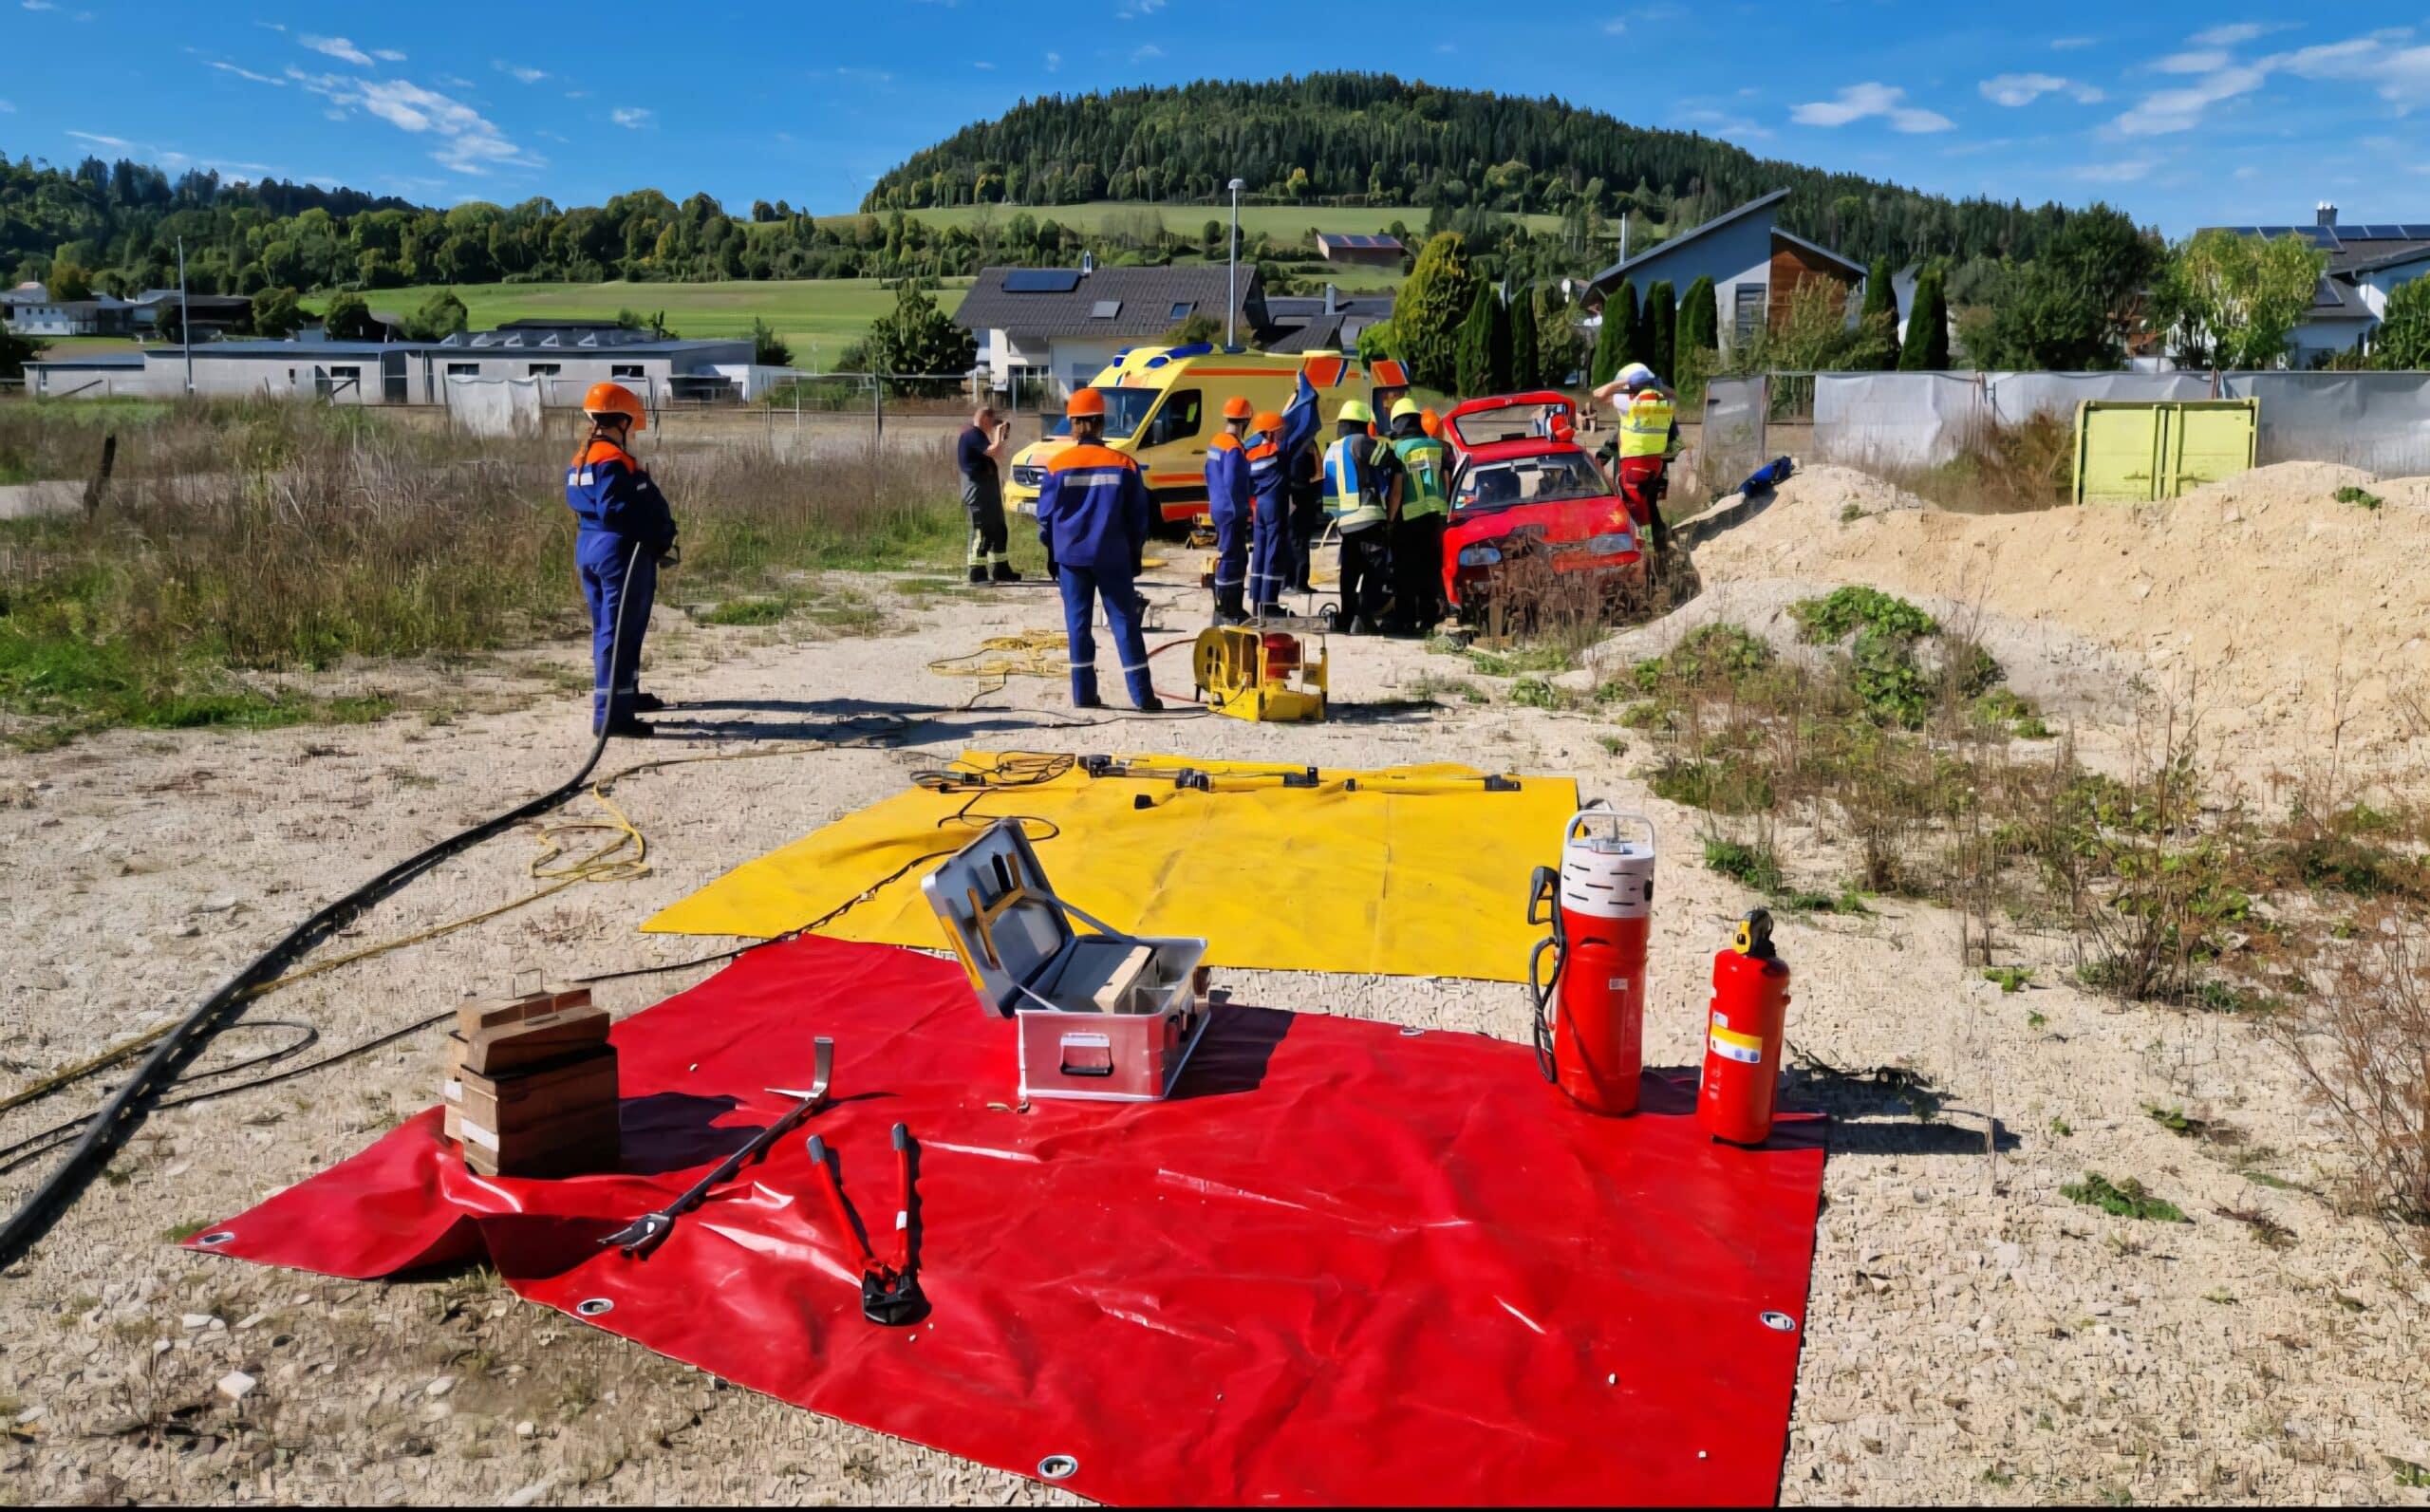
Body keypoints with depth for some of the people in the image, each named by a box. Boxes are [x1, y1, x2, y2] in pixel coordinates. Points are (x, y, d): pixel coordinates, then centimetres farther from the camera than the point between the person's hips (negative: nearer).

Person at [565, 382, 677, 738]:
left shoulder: (580, 460, 14)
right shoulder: (614, 460, -17)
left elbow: (579, 504, 14)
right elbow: (617, 510, -26)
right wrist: (661, 538, -16)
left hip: (588, 548, 10)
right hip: (621, 552, -10)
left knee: (607, 629, 20)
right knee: (619, 633, -7)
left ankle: (626, 695, 37)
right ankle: (611, 715, -6)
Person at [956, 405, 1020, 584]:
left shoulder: (979, 435, 18)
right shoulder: (972, 435, -14)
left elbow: (998, 459, 21)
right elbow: (994, 452, -25)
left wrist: (1003, 437, 14)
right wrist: (998, 433, -13)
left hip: (988, 491, 11)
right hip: (977, 490, -11)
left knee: (999, 531, 14)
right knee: (981, 532, -10)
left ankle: (1000, 569, 21)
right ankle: (977, 573, -8)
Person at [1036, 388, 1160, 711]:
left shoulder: (1058, 465, -5)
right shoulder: (1123, 464, -3)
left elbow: (1046, 514, 1)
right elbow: (1139, 517, 2)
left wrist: (1053, 549, 14)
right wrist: (1134, 554, 12)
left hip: (1071, 555, 0)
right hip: (1113, 557, 0)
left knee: (1077, 623, 7)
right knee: (1124, 622, 3)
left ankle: (1084, 694, 7)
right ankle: (1142, 694, 2)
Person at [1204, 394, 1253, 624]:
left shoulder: (1215, 443, 11)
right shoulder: (1234, 448, -19)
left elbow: (1210, 476, 19)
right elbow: (1232, 484, -23)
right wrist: (1243, 510, -14)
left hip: (1218, 509, 10)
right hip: (1232, 511, -10)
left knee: (1237, 558, 17)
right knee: (1231, 560, -5)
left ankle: (1232, 609, 23)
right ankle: (1224, 613, -2)